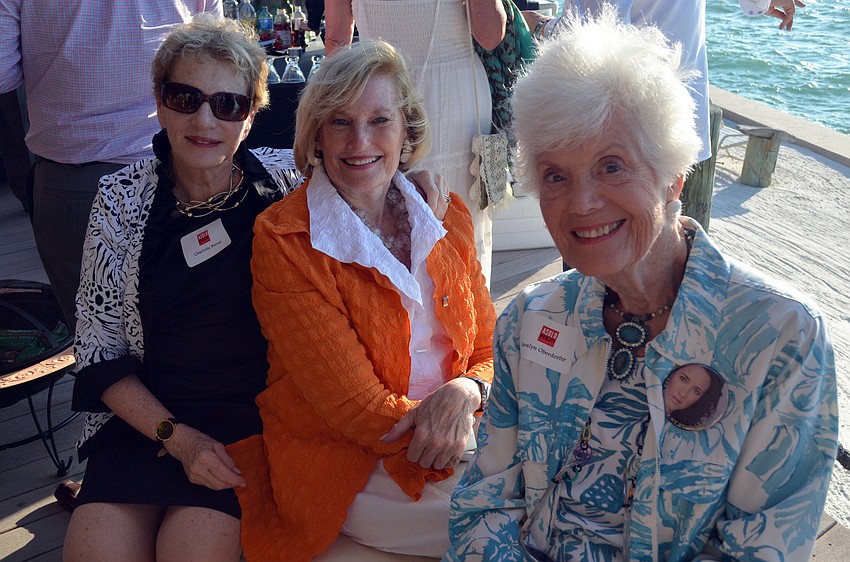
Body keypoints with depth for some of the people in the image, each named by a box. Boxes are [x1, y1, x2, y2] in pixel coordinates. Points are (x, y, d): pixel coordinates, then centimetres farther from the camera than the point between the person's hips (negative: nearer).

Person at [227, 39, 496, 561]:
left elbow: (488, 349, 4)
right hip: (344, 467, -5)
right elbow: (354, 406, -16)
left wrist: (464, 392, -19)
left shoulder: (447, 216, 3)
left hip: (455, 434, 5)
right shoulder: (284, 239, -13)